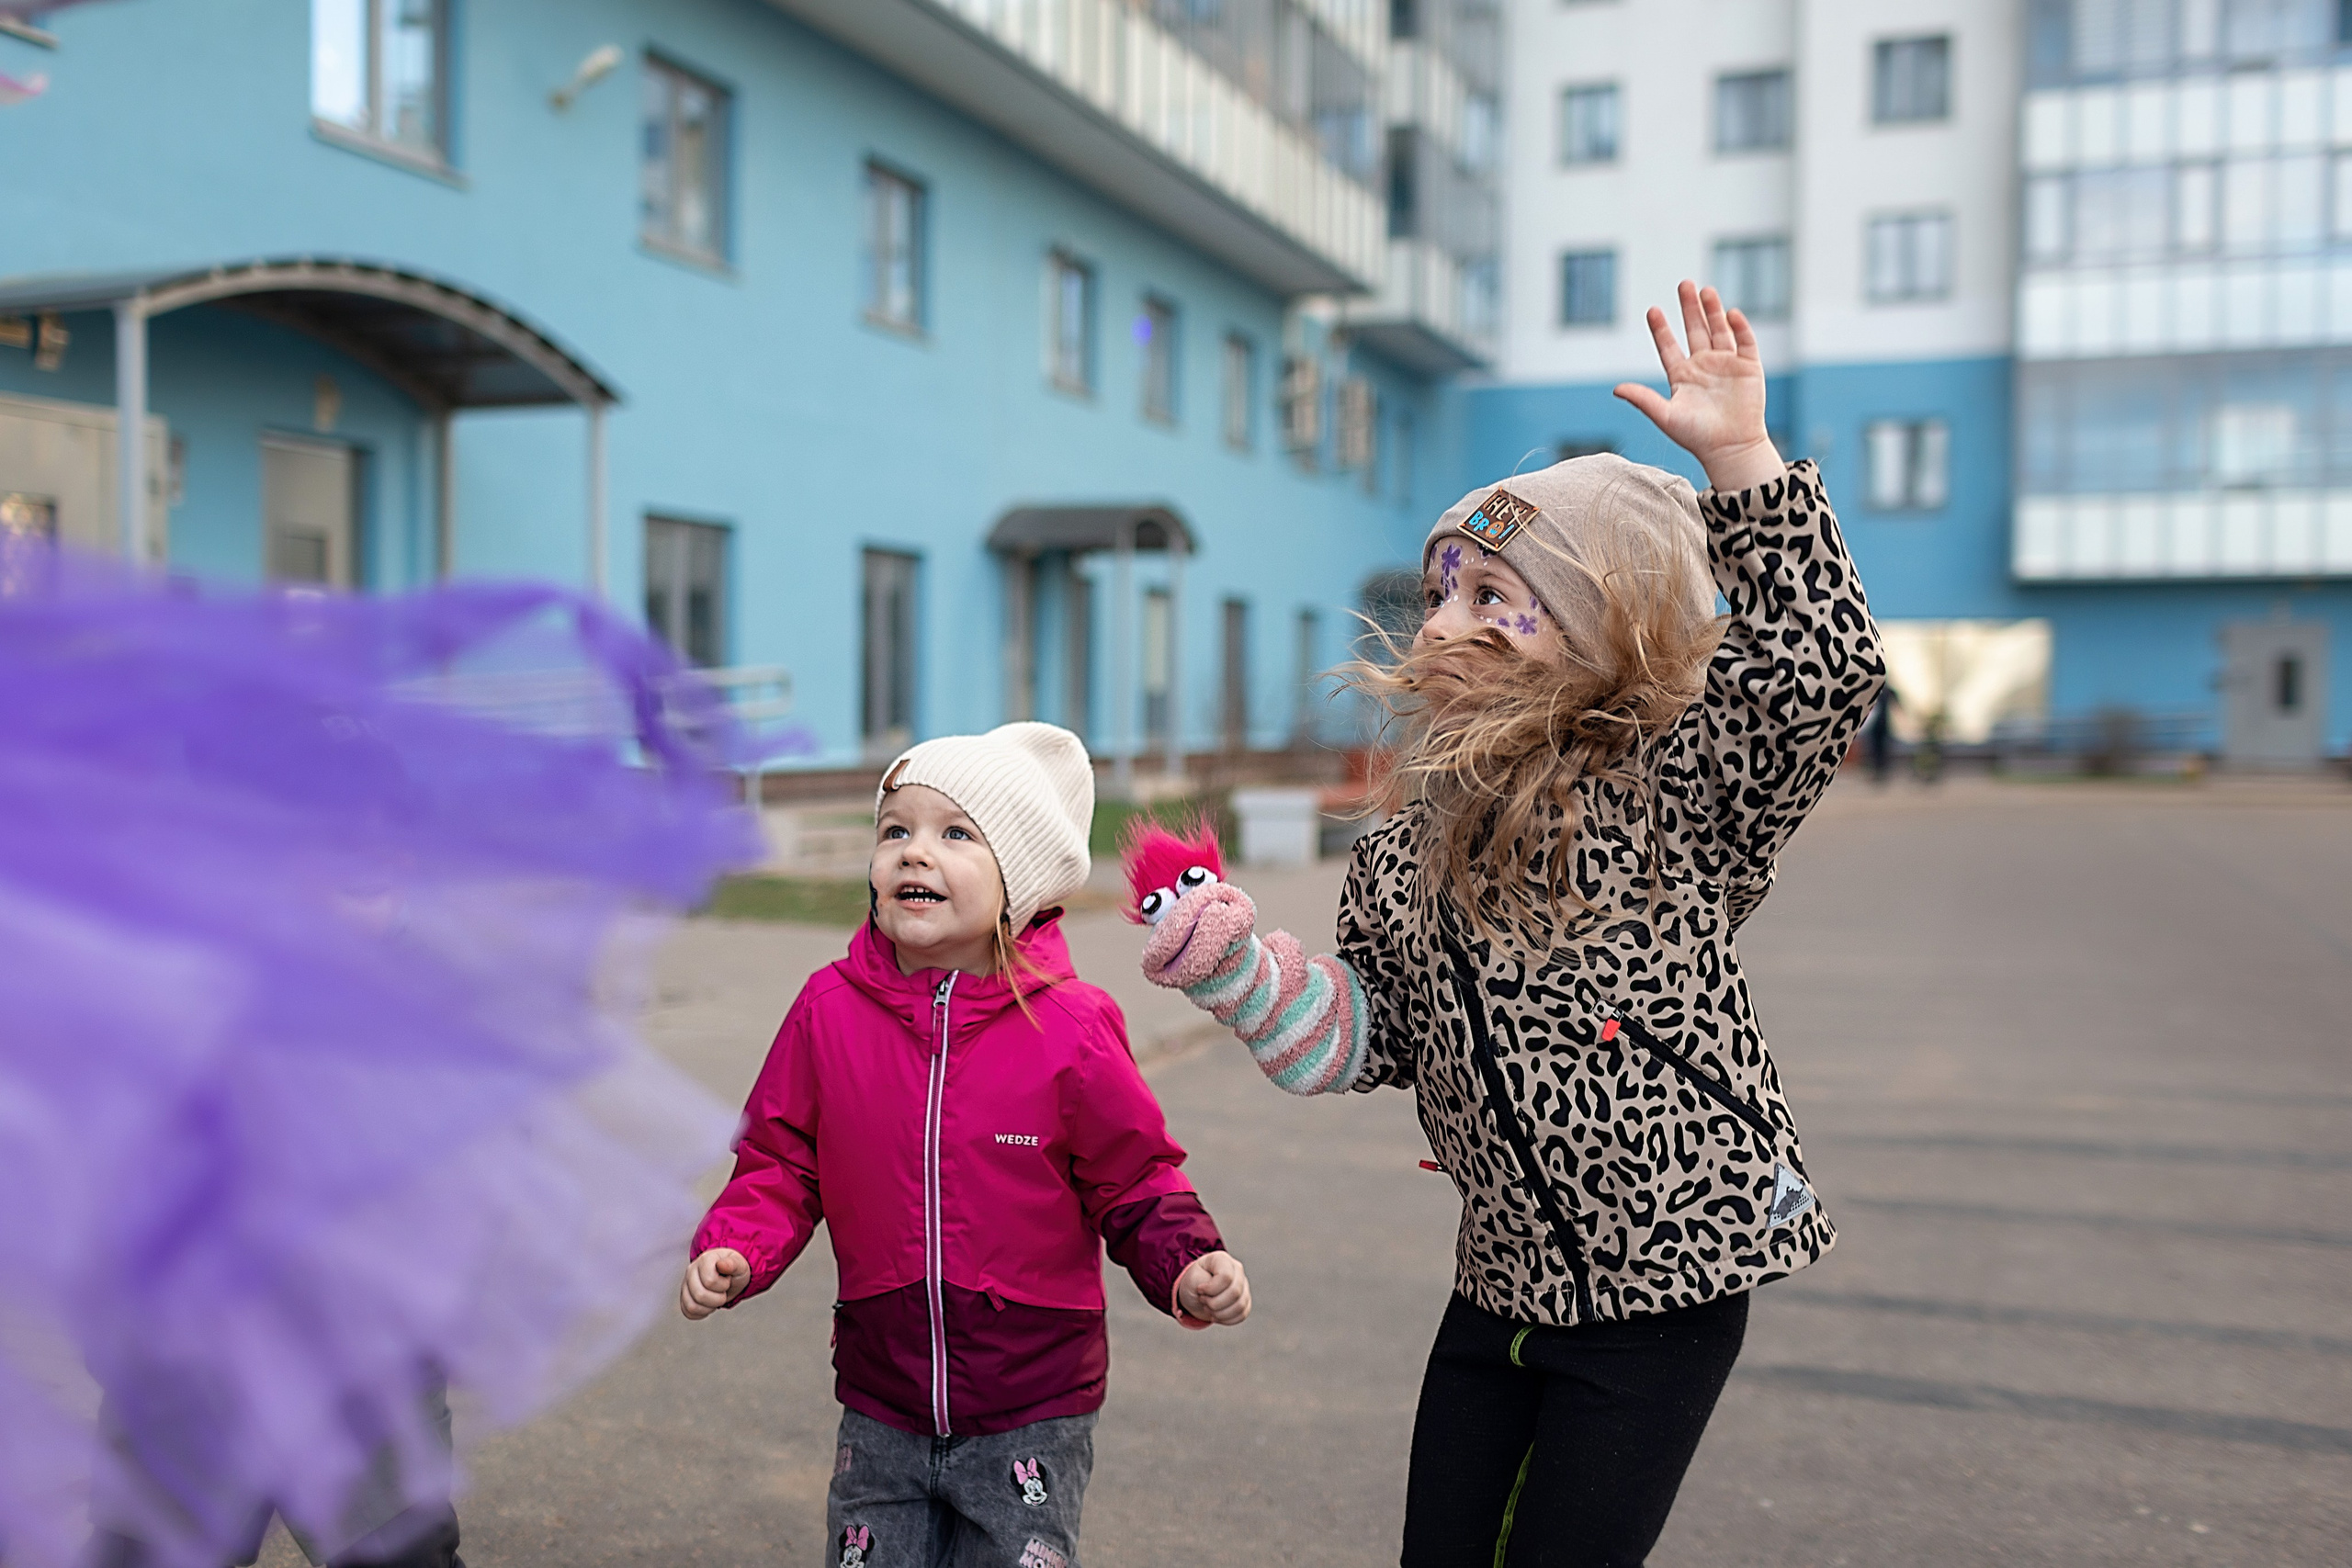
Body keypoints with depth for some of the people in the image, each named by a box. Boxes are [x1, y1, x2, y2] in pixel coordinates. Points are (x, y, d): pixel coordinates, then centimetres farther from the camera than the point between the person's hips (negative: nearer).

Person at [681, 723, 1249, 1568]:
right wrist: (733, 1251, -13)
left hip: (1031, 1419, -2)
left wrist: (1187, 1269, -21)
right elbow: (780, 1163, 4)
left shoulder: (1069, 1029, -11)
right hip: (881, 1417, 3)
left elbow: (1136, 1183, -3)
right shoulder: (830, 1009, -5)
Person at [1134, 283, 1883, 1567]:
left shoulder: (1665, 791, -10)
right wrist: (1240, 965, -6)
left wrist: (1740, 461, -27)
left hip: (1663, 1280, -6)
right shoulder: (1406, 855, 7)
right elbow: (1371, 1038, 10)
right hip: (1503, 1282, 6)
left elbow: (1819, 668, -24)